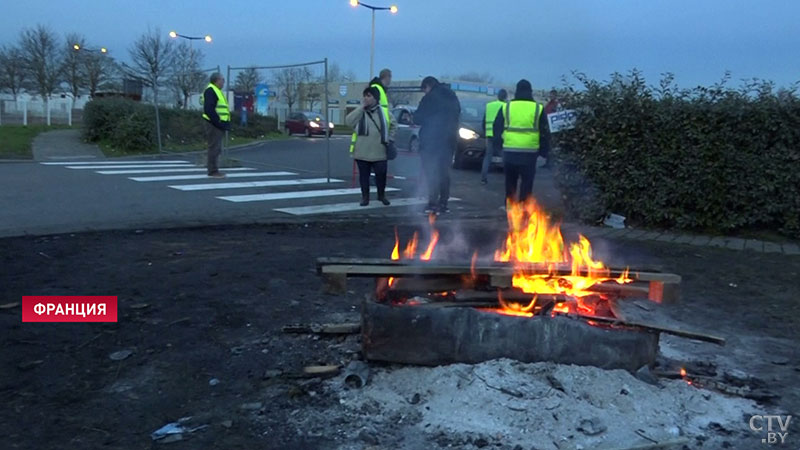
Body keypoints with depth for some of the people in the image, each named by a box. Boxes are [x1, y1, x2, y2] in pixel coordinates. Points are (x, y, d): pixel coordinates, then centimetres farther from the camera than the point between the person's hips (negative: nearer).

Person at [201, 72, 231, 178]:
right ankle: (213, 171, -3)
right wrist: (218, 122, -22)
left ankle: (212, 168, 23)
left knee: (217, 148, 15)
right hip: (214, 124, -10)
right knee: (214, 147, -7)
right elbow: (209, 110, -22)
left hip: (218, 125, 10)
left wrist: (224, 124, 15)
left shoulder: (216, 91, 20)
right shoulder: (210, 91, -13)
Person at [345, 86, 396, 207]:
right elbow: (348, 121, -14)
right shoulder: (360, 112, 3)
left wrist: (390, 137, 8)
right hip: (362, 152, 0)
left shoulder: (383, 111, 3)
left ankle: (382, 195, 25)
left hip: (379, 152, 0)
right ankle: (365, 196, 20)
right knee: (364, 174, 7)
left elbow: (393, 125, 18)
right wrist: (361, 108, -15)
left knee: (381, 174, 4)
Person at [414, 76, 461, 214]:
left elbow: (418, 118, -8)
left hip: (431, 141, -7)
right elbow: (456, 116, 18)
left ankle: (433, 203, -11)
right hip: (449, 140, 7)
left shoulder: (430, 98, -10)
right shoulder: (452, 97, 12)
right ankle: (443, 203, 15)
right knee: (444, 172, 13)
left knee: (431, 172, -5)